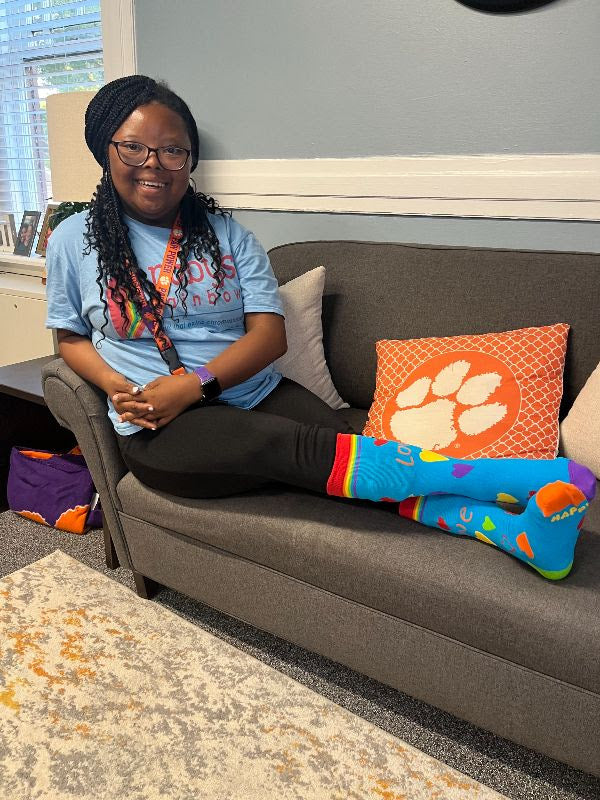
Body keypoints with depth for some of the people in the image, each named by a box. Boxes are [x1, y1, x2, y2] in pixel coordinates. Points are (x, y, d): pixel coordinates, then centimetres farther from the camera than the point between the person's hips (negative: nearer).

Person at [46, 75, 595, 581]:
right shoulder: (75, 241, 7)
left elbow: (270, 333, -1)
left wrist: (195, 382, -17)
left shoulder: (226, 235, 8)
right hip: (161, 431, -3)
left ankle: (523, 530, -37)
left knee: (345, 450, -25)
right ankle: (520, 476, -36)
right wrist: (117, 386, -9)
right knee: (300, 447, -30)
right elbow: (70, 337, 13)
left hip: (257, 395, 4)